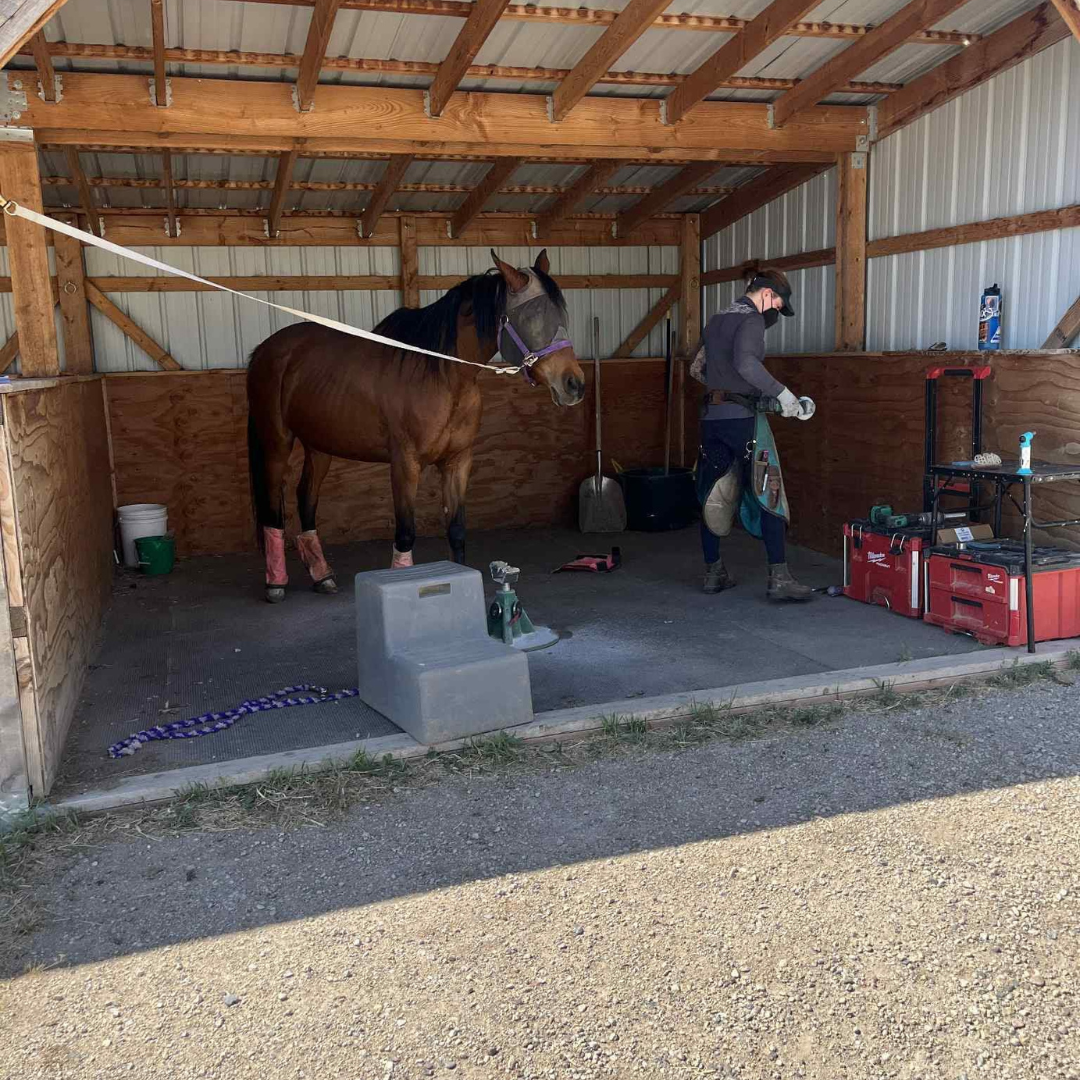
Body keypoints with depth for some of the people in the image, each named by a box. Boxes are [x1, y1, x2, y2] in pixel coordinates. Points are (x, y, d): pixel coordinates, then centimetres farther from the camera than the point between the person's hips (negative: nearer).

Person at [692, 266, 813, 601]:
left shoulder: (716, 320, 17)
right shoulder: (752, 320, -8)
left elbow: (698, 368, 25)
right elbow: (745, 361, -27)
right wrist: (782, 392, -24)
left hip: (711, 416, 8)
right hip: (741, 417, -8)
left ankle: (713, 572, 17)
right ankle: (779, 578, -9)